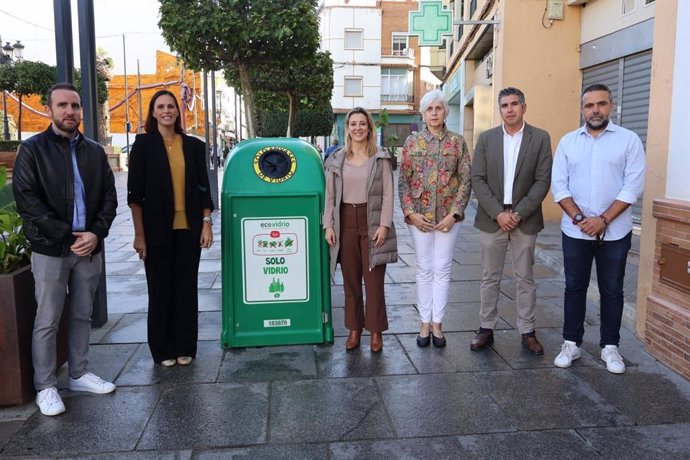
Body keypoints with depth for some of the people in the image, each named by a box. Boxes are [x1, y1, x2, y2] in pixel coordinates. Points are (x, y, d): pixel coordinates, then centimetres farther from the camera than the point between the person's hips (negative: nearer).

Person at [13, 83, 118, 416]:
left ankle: (79, 374, 27)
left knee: (82, 316, 13)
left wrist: (96, 232, -9)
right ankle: (45, 387, 15)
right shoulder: (32, 149, -2)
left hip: (89, 248, 4)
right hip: (51, 250, -4)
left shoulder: (95, 151, 11)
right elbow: (26, 200, -9)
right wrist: (68, 236, -14)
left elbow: (109, 196, 8)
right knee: (47, 322, 3)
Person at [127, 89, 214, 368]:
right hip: (158, 229, -2)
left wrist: (206, 224, 1)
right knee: (160, 289, 8)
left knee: (186, 288, 8)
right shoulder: (144, 144, -1)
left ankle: (184, 347, 22)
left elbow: (203, 188, 8)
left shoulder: (193, 145, 7)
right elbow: (135, 193, -4)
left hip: (188, 229, 2)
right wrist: (139, 234, -9)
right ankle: (163, 350, 21)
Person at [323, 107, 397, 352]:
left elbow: (387, 195, -2)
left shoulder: (380, 158, 1)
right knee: (350, 280, 9)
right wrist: (328, 225, 1)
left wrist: (384, 225, -11)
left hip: (372, 222, -2)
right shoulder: (336, 160, 7)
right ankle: (354, 328, 22)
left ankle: (376, 330, 15)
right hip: (345, 221, 2)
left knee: (374, 281, 2)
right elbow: (330, 196, 8)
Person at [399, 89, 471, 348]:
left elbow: (466, 181, 0)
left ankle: (437, 323, 16)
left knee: (442, 269, 5)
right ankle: (425, 324, 16)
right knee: (424, 270, 6)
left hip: (448, 215, 0)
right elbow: (403, 181, 2)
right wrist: (410, 212, -8)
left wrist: (455, 213, -9)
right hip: (419, 215, 0)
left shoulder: (458, 142, 3)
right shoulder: (412, 142, 4)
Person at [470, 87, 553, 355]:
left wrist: (518, 214, -12)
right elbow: (477, 180, -2)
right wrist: (498, 213, -12)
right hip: (492, 219, 1)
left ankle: (527, 331, 19)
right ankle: (487, 328, 19)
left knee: (525, 279, 8)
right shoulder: (486, 139, 4)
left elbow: (543, 180, -4)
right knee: (490, 278, 8)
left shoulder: (540, 138, 1)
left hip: (525, 220, -1)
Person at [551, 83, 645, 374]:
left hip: (615, 232, -1)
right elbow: (559, 185, 0)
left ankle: (610, 346, 21)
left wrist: (603, 220, -15)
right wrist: (579, 218, -12)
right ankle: (571, 343, 19)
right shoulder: (568, 141, 4)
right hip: (575, 231, 2)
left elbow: (633, 186, -8)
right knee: (574, 288, 9)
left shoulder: (629, 140, -2)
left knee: (612, 291, 8)